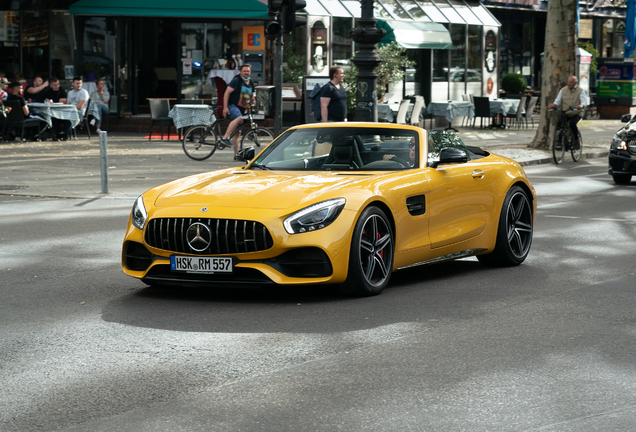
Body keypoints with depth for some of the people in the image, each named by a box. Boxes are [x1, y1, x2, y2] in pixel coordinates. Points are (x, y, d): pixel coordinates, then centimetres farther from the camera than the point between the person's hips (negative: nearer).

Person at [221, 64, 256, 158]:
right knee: (239, 118, -39)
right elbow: (227, 93, -12)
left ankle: (236, 155, 12)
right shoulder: (236, 80, -8)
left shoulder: (251, 84, 15)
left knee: (237, 133, 9)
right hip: (232, 106, -7)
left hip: (241, 109, 7)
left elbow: (252, 96, 27)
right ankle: (225, 137, -39)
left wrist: (253, 101, 2)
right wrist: (225, 107, -20)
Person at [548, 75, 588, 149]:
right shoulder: (563, 90, 7)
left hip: (576, 113, -3)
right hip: (565, 113, 3)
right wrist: (554, 104, -24)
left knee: (572, 123, -32)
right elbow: (558, 100, 1)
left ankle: (577, 141, -11)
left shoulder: (580, 91, -2)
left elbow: (584, 101, -15)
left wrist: (581, 106, -40)